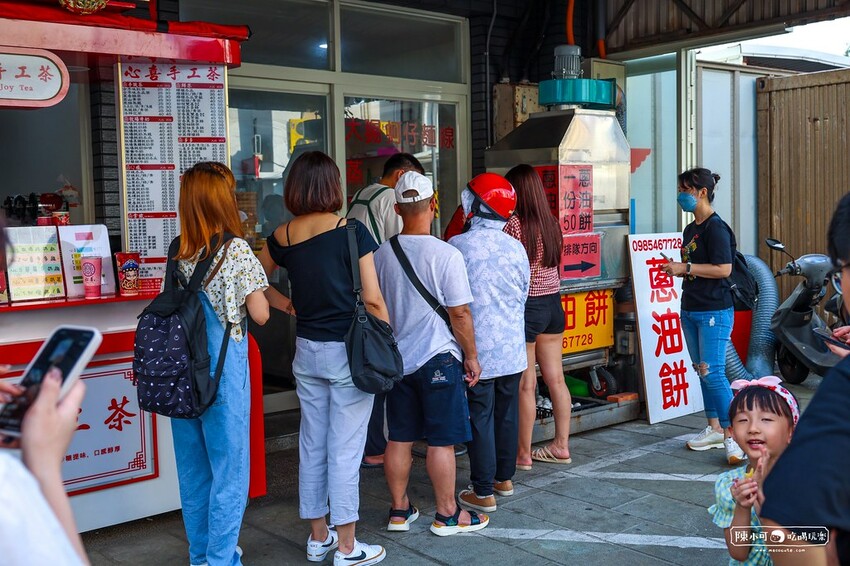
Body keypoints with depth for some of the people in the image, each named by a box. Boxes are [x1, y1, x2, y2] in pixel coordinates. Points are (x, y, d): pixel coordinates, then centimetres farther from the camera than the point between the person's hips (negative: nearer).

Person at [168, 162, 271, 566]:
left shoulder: (178, 252, 5)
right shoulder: (236, 250, -12)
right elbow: (260, 314, -10)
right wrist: (254, 284, 8)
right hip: (223, 371, -6)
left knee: (193, 468, 16)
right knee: (229, 472, 5)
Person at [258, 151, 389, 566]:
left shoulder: (282, 237, 1)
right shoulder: (351, 232, -13)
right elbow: (373, 300, -13)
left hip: (307, 351, 5)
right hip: (349, 352, -5)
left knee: (312, 445, 14)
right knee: (344, 450, 2)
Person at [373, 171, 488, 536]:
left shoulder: (381, 254, 2)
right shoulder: (445, 255, -15)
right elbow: (460, 314, -12)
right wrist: (471, 356, 0)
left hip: (396, 358, 5)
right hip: (437, 358, -5)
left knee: (399, 439, 13)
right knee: (441, 441, 5)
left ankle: (399, 510, 25)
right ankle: (447, 514, 16)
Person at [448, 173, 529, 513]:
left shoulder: (459, 246, -12)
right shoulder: (516, 247, 1)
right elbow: (523, 296, 11)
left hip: (478, 349, -4)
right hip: (513, 348, 5)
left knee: (480, 418, 3)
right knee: (507, 414, 16)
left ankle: (483, 492, 10)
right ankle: (505, 478, 30)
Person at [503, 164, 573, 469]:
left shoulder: (514, 225, -14)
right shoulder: (551, 223, 7)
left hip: (527, 306, -7)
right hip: (553, 302, 7)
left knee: (525, 384, 1)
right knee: (556, 379, 12)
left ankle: (523, 453, 9)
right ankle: (561, 445, 22)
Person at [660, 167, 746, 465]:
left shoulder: (716, 228, -12)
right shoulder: (690, 230, 15)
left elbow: (723, 269, -20)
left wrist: (685, 267, -17)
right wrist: (677, 270, 4)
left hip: (714, 310, -9)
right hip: (690, 310, 9)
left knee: (712, 372, -13)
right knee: (701, 371, 13)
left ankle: (732, 436, -7)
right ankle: (714, 428, 22)